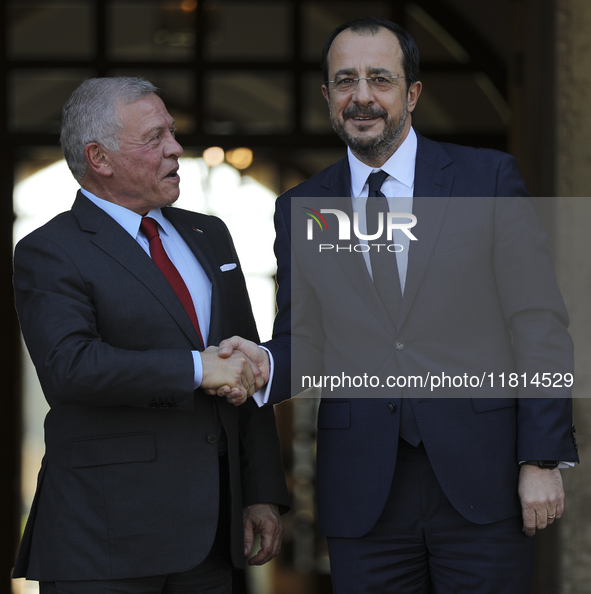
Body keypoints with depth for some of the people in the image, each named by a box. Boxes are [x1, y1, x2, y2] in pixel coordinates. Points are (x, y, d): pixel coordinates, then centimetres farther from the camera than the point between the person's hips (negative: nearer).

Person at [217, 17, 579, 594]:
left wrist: (543, 460, -7)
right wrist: (266, 363, -13)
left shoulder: (489, 177, 2)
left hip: (482, 479, -2)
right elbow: (305, 342, 11)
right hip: (364, 496, 2)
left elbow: (539, 324, -1)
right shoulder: (300, 209, 9)